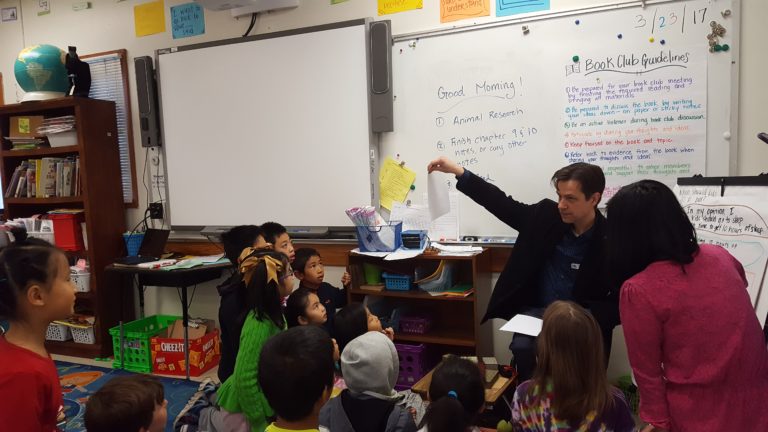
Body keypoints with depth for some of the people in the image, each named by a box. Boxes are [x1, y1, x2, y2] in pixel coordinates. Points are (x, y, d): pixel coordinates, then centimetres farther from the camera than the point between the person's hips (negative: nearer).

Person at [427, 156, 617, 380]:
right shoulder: (546, 215, -2)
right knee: (523, 347, -26)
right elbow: (502, 203, 4)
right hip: (537, 311, 2)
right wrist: (458, 172, -5)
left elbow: (620, 303, -7)